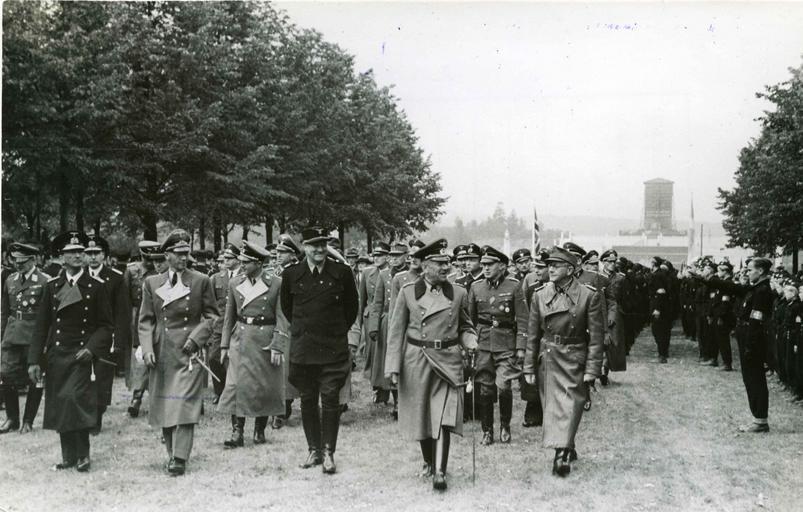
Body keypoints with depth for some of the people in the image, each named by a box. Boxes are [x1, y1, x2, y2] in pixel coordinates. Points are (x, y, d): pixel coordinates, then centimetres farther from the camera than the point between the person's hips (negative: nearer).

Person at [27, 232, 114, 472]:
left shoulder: (96, 287, 2)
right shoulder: (52, 286, 8)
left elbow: (106, 325, 3)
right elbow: (41, 326, 7)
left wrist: (92, 348, -13)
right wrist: (34, 360, 1)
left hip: (83, 355, -3)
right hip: (56, 355, 3)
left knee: (76, 399, -15)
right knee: (59, 406, 6)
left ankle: (83, 455, -2)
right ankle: (68, 456, 17)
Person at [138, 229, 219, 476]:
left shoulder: (201, 281, 3)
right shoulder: (152, 283, 9)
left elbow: (211, 316, 6)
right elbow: (146, 320, 9)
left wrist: (196, 338, -9)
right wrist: (147, 348, -4)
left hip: (189, 352, -3)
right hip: (161, 353, 3)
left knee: (184, 403, -10)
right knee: (163, 404, 7)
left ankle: (180, 459, -10)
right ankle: (172, 452, 20)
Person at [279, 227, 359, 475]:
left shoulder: (342, 273, -3)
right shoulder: (291, 275, 1)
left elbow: (351, 307, 12)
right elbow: (286, 307, 18)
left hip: (334, 348, -2)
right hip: (302, 349, 2)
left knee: (330, 399, -4)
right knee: (308, 400, 8)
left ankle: (328, 453, 2)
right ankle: (314, 449, 18)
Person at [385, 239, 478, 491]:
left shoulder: (459, 293, 3)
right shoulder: (408, 292, -2)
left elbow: (465, 327, 16)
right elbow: (396, 331, 1)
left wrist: (470, 342, -6)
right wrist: (394, 366, -4)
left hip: (448, 361, 0)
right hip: (416, 361, 1)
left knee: (444, 417, -9)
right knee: (421, 415, 13)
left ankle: (440, 472, -6)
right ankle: (429, 461, 33)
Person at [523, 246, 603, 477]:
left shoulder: (589, 295, -8)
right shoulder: (540, 295, 2)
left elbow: (596, 336, -6)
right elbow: (532, 334, 6)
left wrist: (592, 369, -10)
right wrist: (529, 368, 4)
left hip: (574, 360, -4)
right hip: (547, 360, 4)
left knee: (569, 405, -11)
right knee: (552, 406, 10)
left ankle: (562, 455, -14)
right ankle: (567, 449, 27)